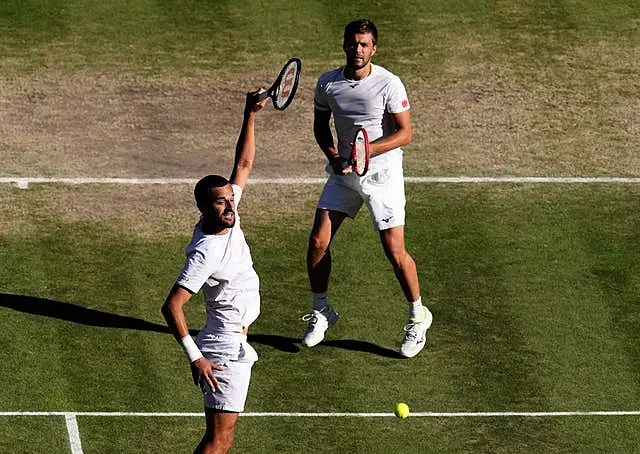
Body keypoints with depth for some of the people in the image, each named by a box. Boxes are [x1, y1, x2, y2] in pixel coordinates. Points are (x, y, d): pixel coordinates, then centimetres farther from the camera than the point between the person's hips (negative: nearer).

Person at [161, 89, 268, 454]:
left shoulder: (227, 216, 2)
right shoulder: (206, 253, -23)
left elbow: (244, 164, 13)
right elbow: (172, 306, -26)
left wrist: (250, 116, 5)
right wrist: (195, 358, -28)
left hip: (234, 344, 10)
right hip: (226, 350, -10)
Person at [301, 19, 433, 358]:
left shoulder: (388, 84, -15)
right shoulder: (327, 84, -3)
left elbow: (404, 133, -12)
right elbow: (321, 126, 12)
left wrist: (369, 150, -26)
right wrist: (333, 156, -6)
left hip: (382, 174, -4)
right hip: (343, 173, 4)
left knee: (394, 251, -7)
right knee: (317, 242, -3)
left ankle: (418, 317, 13)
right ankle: (321, 312, 19)